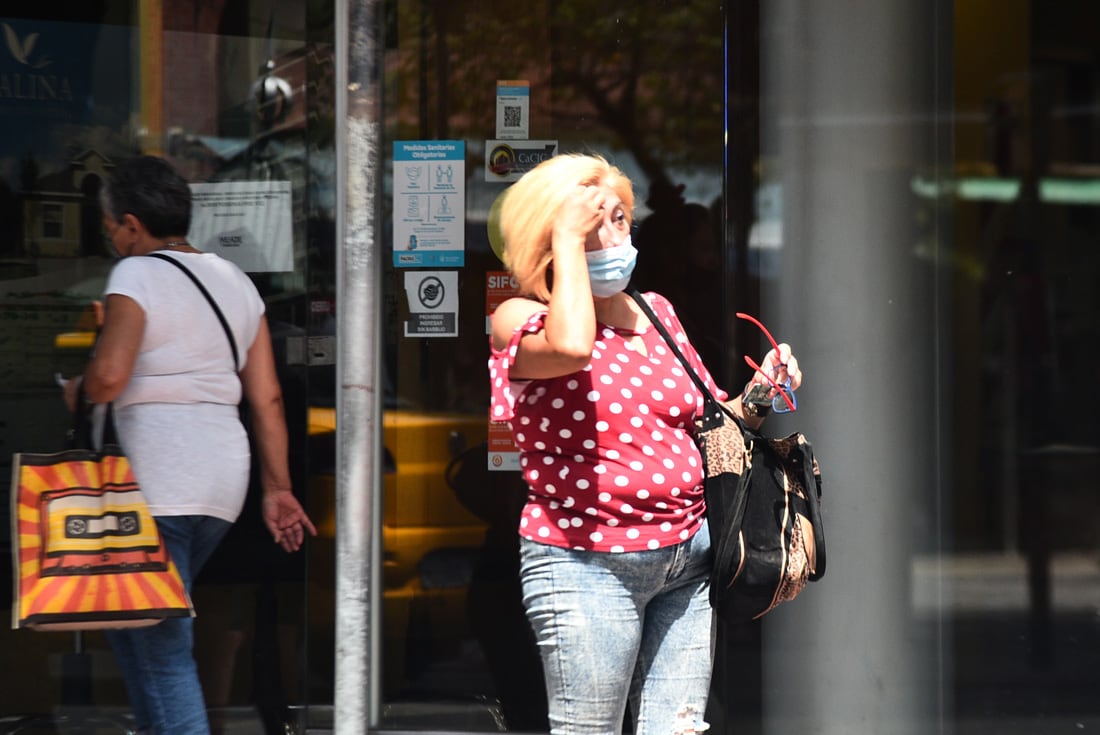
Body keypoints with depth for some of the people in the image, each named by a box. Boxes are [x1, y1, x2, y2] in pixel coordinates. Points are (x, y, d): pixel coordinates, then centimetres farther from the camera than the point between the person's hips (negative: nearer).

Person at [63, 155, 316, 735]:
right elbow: (267, 398, 14)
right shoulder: (235, 281, 15)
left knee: (162, 649, -5)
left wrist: (76, 392, 2)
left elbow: (108, 377, -20)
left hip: (157, 478, -8)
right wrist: (277, 488, 17)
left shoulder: (137, 276, -7)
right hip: (224, 476, 8)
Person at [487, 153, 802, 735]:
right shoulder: (519, 320, -6)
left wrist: (757, 398, 0)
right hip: (586, 567, -6)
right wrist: (568, 236, -20)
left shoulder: (656, 312, 13)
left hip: (688, 553, 6)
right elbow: (572, 343, -31)